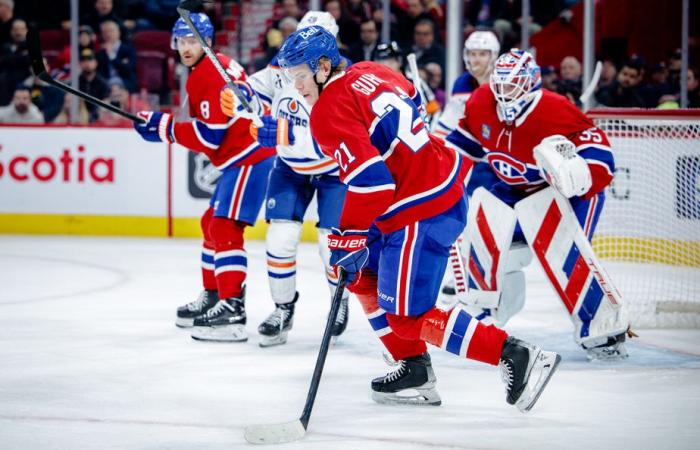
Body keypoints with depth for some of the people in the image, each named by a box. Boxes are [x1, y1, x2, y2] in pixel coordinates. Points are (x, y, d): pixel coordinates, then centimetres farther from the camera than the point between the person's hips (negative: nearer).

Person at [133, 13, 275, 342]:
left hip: (250, 158, -11)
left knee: (224, 227, -19)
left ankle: (232, 310, -26)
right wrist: (163, 126, 6)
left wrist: (164, 126, -14)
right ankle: (213, 297, 33)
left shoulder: (212, 75, -17)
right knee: (213, 224, 21)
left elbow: (209, 136, -21)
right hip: (240, 157, 11)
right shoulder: (206, 71, 16)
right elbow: (207, 129, 18)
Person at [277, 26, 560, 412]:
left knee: (407, 316, -7)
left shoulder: (330, 112, -16)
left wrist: (346, 240, -16)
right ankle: (413, 369, 20)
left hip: (420, 214, -10)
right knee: (363, 276, 20)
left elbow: (369, 182, -24)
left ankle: (514, 356, -11)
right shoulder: (370, 74, 10)